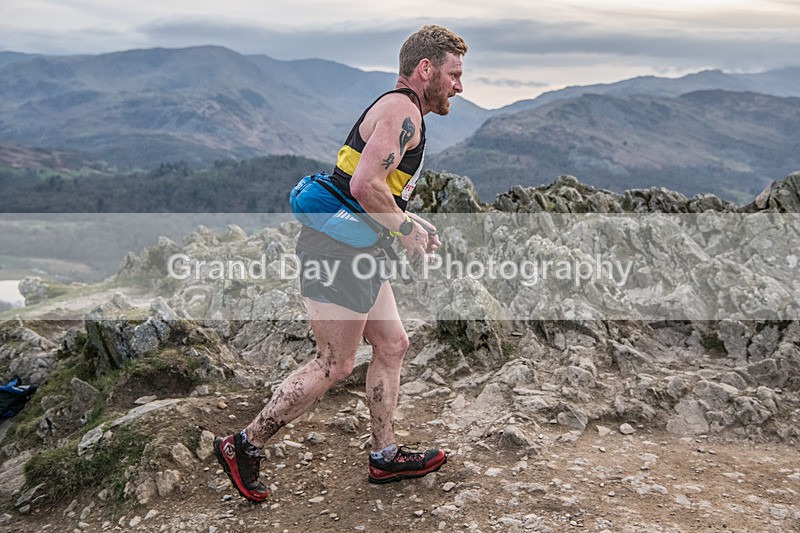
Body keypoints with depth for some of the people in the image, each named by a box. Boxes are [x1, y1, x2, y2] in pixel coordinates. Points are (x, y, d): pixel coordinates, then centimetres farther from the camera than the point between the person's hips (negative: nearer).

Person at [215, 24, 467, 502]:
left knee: (393, 345, 13)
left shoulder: (402, 113, 20)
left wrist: (410, 224, 15)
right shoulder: (402, 110, -13)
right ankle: (244, 446, 7)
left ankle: (386, 456, 23)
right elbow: (365, 185, -26)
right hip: (338, 248, -11)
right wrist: (408, 231, -13)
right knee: (335, 364, -5)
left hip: (353, 248, 11)